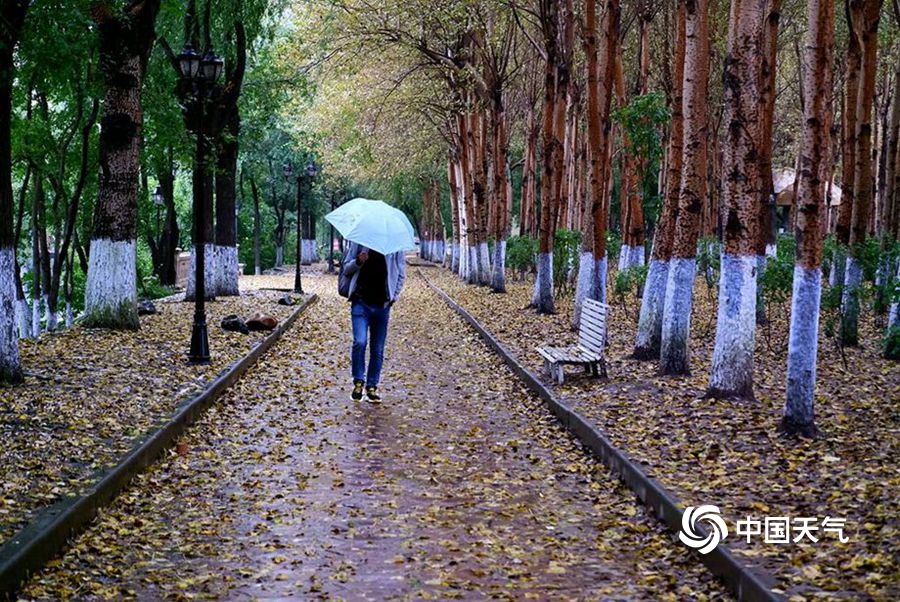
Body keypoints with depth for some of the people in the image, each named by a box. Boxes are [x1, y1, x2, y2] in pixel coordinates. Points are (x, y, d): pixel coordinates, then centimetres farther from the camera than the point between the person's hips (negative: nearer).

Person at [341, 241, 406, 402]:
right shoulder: (359, 241, 2)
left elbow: (401, 274, 11)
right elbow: (346, 269, 9)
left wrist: (394, 296, 0)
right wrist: (357, 262, -12)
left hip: (382, 305, 1)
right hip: (360, 302, -1)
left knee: (378, 349, 6)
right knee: (360, 342, -18)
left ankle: (372, 386, 18)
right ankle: (358, 381, 0)